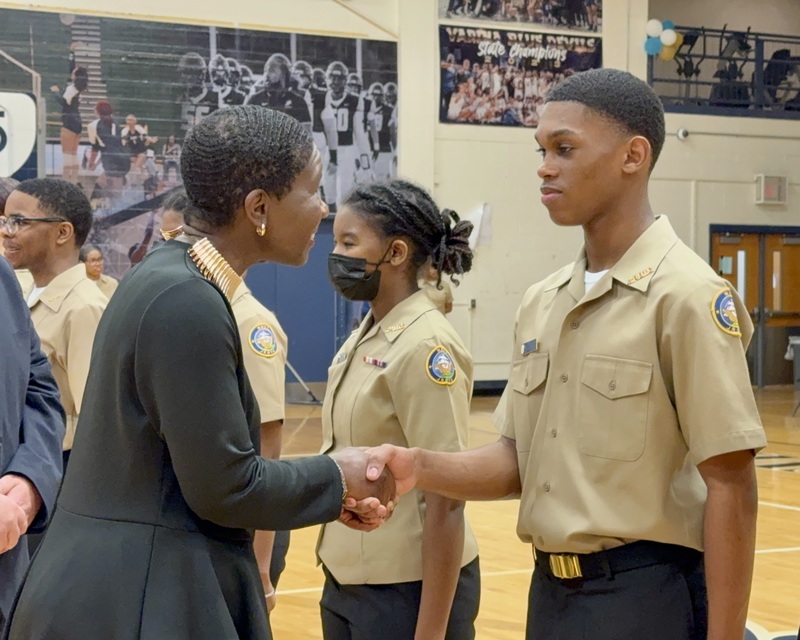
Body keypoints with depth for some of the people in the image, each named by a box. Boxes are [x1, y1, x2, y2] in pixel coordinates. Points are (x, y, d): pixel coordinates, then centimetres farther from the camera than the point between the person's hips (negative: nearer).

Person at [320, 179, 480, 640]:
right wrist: (337, 574, 15)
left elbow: (446, 501, -19)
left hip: (407, 589, -8)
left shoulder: (425, 346, -17)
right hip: (348, 580, 8)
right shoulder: (364, 338, 7)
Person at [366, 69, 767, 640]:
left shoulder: (686, 295, -14)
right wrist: (420, 468, -7)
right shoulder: (541, 303, 8)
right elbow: (521, 462, 10)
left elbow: (730, 488, -15)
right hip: (551, 590, 7)